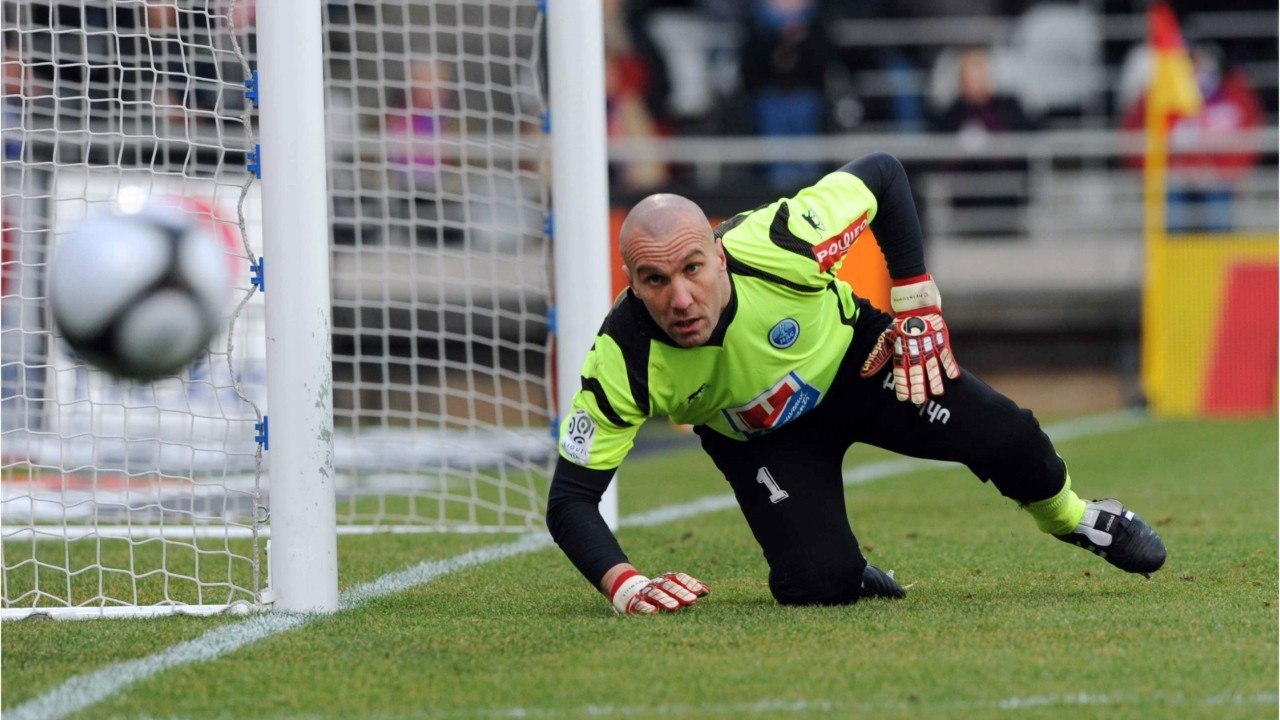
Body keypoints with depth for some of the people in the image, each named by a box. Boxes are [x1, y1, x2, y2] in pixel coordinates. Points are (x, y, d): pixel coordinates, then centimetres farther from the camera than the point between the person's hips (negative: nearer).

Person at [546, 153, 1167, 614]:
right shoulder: (622, 361, -35)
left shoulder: (771, 246, -37)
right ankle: (846, 573, 17)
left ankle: (1069, 516, 18)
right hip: (759, 440, 0)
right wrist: (624, 588, -45)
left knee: (1005, 438, -17)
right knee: (818, 586, -21)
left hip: (853, 360, 0)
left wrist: (916, 305, -15)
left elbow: (883, 174, -18)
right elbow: (570, 500, -29)